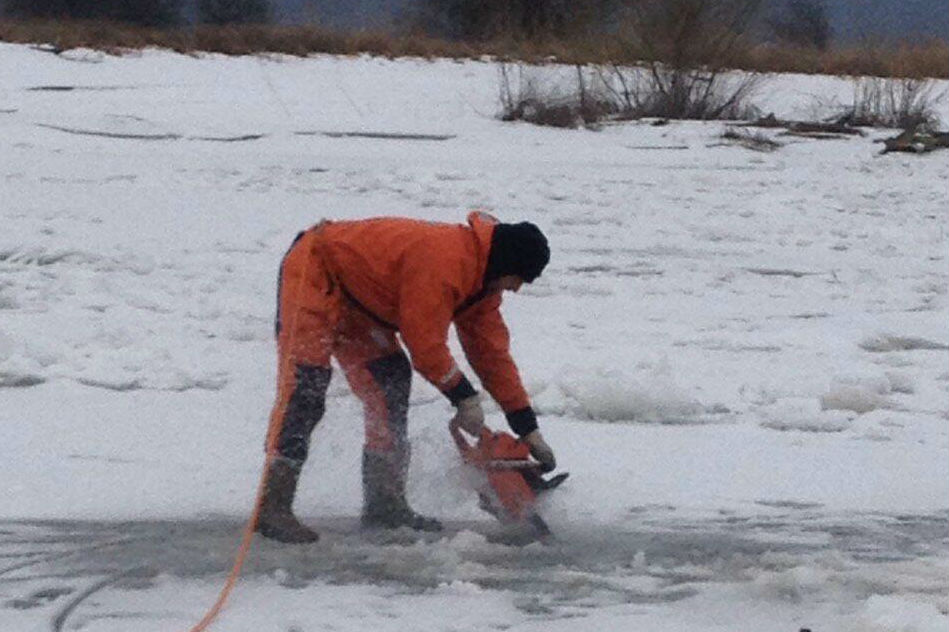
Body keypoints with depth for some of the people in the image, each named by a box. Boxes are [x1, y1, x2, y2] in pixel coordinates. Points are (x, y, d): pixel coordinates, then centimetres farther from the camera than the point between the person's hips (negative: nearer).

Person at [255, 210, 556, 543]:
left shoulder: (481, 276, 1)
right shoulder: (443, 259, -30)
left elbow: (491, 351, 9)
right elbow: (425, 342, -27)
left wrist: (528, 427, 8)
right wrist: (463, 395, -13)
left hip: (356, 298, 10)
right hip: (313, 270, -10)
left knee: (390, 386, 5)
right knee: (306, 388, -20)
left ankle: (384, 503, 11)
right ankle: (272, 507, -26)